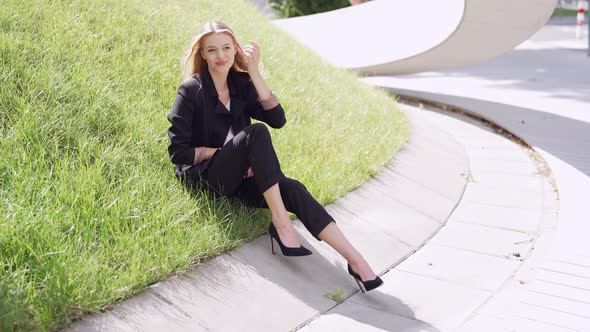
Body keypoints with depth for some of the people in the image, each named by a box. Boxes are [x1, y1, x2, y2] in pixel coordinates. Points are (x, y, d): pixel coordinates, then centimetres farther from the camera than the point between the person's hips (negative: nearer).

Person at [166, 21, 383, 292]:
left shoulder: (241, 84, 9)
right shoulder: (191, 90, -5)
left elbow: (277, 119, -6)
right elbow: (178, 151, -9)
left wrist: (254, 72, -9)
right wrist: (226, 152, -13)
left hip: (237, 177, 5)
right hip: (203, 177, -5)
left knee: (292, 189, -25)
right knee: (257, 132, -31)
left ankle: (356, 260, -35)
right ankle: (280, 222, -29)